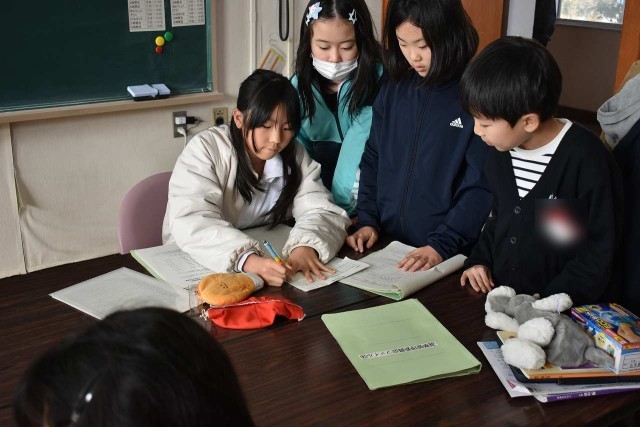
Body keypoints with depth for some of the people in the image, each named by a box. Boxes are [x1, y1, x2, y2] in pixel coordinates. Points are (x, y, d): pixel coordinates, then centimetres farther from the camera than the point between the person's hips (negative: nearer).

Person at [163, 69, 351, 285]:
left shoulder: (295, 156, 0)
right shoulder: (205, 149, -14)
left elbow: (321, 210, -9)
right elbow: (191, 222, -27)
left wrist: (306, 246, -32)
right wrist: (248, 260, -43)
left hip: (267, 258, 4)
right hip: (198, 268, -3)